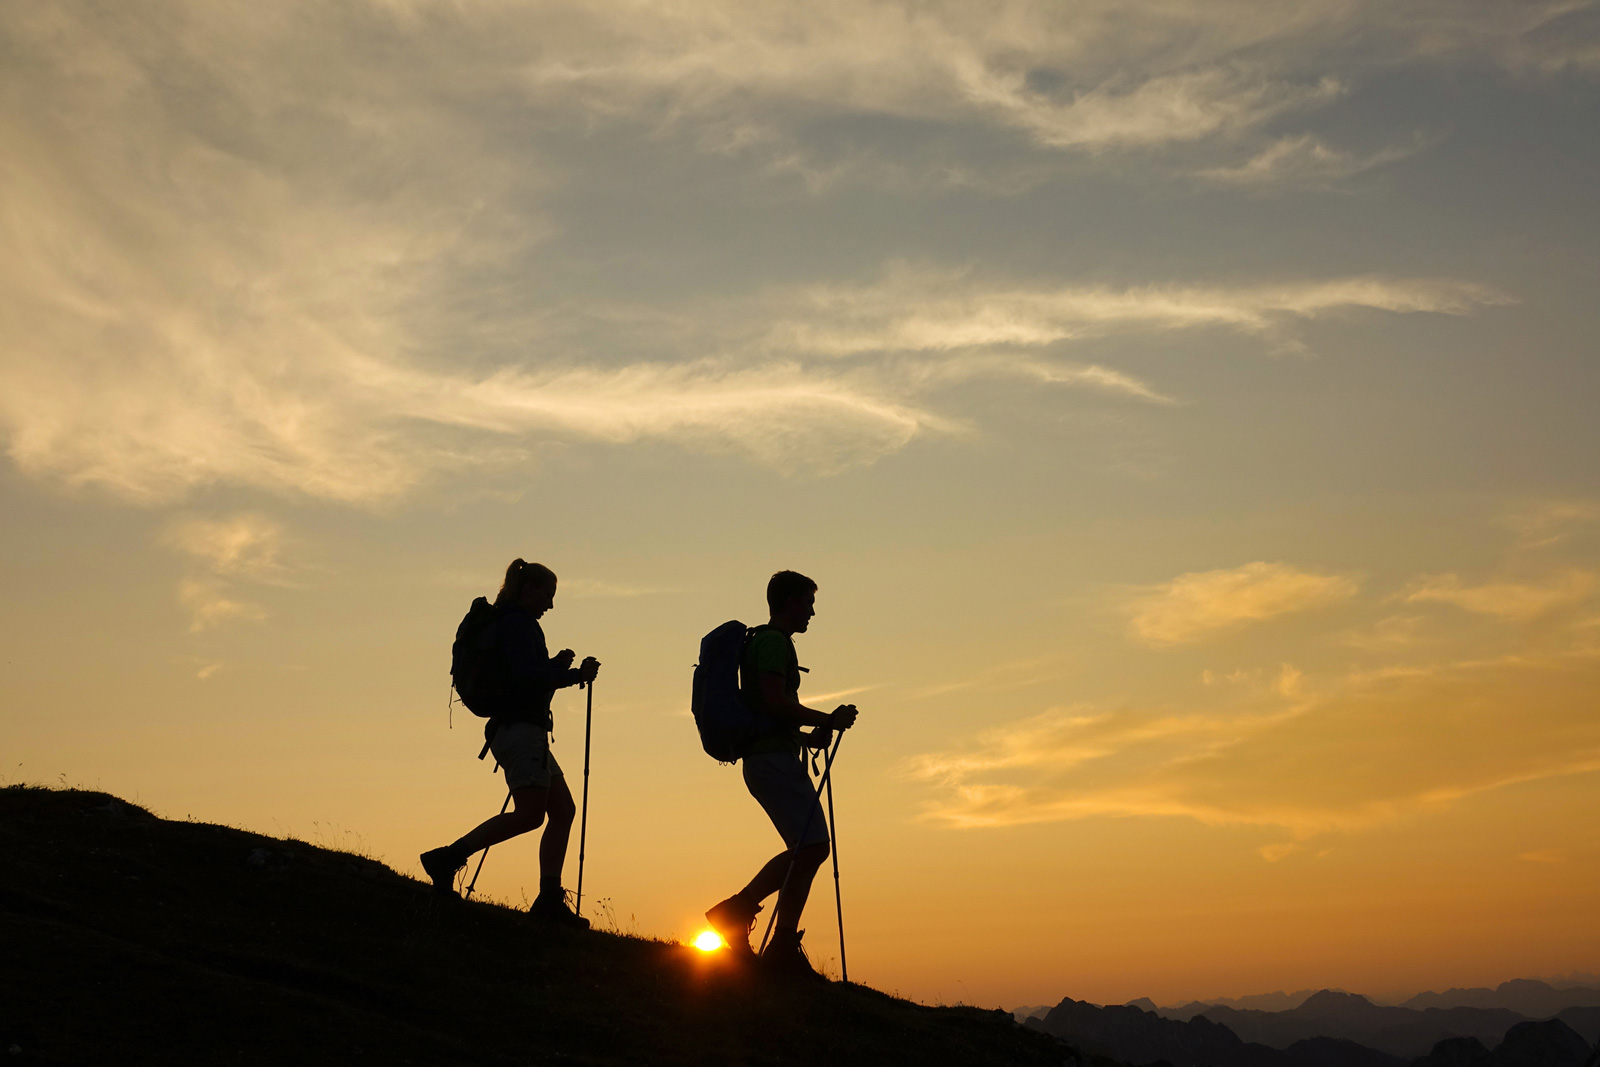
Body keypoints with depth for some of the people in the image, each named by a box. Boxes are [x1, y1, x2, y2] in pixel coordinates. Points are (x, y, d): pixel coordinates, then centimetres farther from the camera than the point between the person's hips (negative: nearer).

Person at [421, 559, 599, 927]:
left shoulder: (511, 623, 24)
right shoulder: (518, 622, -7)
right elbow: (524, 675, -20)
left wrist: (555, 665, 17)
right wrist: (575, 675, -13)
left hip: (524, 730, 11)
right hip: (520, 728, -11)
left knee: (563, 810, 7)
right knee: (530, 812, -21)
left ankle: (549, 900, 3)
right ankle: (447, 859, -21)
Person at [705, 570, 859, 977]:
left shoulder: (763, 640, 25)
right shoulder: (773, 640, -7)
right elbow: (776, 702, -19)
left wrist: (807, 736, 21)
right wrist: (828, 720, -11)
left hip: (773, 759, 11)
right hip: (774, 758, -11)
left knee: (808, 849, 5)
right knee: (812, 845, -15)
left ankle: (784, 947, 1)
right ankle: (735, 911, -13)